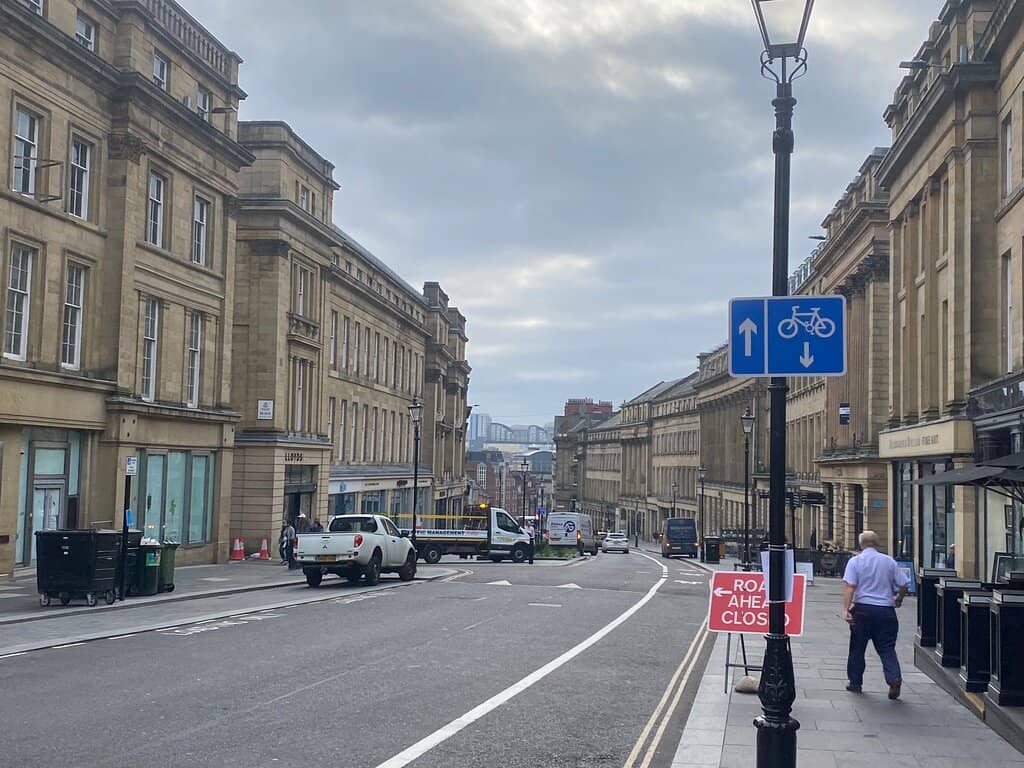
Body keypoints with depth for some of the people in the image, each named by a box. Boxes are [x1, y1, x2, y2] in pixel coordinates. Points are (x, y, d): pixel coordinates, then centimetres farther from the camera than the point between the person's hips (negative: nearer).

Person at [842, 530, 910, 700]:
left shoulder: (855, 561, -1)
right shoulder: (889, 561, 6)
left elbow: (849, 586, -13)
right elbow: (903, 584, 7)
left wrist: (846, 609, -17)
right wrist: (898, 600, 25)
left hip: (863, 609, -1)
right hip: (886, 610, 2)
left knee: (857, 648, 11)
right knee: (887, 648, 4)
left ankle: (855, 682, 18)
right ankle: (894, 678, -16)